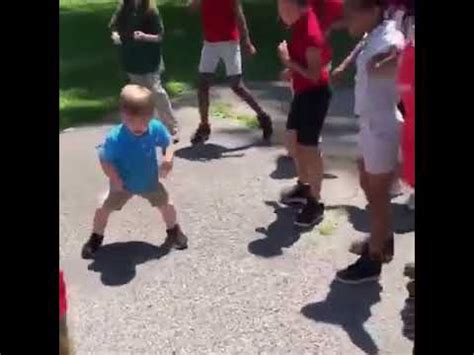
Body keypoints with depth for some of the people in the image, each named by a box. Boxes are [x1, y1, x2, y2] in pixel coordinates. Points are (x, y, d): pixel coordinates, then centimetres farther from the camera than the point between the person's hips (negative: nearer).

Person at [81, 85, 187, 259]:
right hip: (123, 184, -2)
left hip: (150, 181, 2)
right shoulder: (114, 138, -33)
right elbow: (105, 160, -21)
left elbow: (167, 144, -6)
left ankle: (174, 231, 41)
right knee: (104, 208, 0)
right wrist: (114, 178, -35)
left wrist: (168, 159, -24)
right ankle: (96, 238, 28)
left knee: (166, 204, 10)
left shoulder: (156, 129, -25)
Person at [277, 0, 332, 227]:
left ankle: (315, 203, 11)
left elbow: (315, 75, -24)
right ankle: (303, 186, 37)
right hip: (303, 93, 10)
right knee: (292, 141, 19)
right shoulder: (301, 25, 5)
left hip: (315, 95, -10)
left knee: (309, 148, -2)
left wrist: (288, 61, -19)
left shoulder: (310, 33, -25)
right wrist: (292, 71, 7)